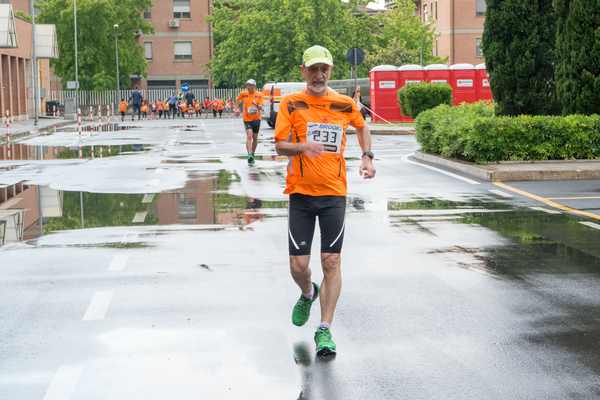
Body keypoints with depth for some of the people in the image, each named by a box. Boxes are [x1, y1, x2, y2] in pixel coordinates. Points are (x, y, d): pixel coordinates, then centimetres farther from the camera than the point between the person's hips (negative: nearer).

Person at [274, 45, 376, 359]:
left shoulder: (345, 104, 6)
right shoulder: (291, 104, 0)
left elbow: (362, 126, 26)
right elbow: (280, 145, -4)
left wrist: (367, 156, 13)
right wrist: (303, 146, -23)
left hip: (334, 193, 1)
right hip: (301, 192, -1)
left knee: (332, 263, -5)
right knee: (298, 266, 0)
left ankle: (325, 331, 2)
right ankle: (308, 294, 36)